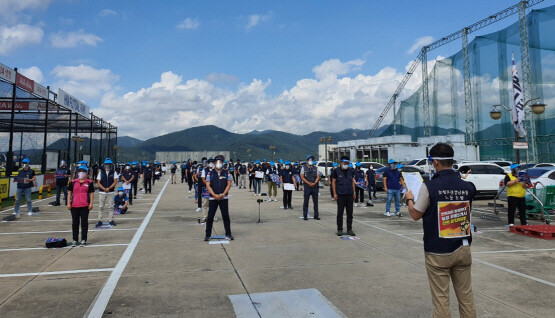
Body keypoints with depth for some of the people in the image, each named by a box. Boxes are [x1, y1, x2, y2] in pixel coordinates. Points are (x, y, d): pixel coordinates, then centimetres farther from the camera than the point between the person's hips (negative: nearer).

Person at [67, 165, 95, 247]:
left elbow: (91, 193, 3)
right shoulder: (73, 182, 9)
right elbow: (69, 192, 11)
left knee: (84, 223, 2)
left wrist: (91, 203, -5)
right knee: (75, 223, 8)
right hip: (74, 206, 2)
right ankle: (75, 240, 16)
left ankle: (83, 240, 10)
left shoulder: (89, 182, 4)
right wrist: (68, 203, 3)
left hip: (85, 206, -2)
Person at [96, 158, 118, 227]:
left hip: (110, 192, -1)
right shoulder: (101, 173, 9)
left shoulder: (114, 173, 6)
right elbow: (98, 182, 4)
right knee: (101, 206, 1)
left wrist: (109, 188, -14)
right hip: (102, 192, 1)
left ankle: (111, 220, 7)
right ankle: (100, 221, 7)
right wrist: (104, 188, -12)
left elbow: (115, 182, -2)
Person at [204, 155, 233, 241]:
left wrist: (223, 194, -12)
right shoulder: (210, 174, 4)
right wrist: (214, 195, -14)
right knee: (210, 217, 2)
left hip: (223, 198, 0)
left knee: (226, 216, 2)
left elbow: (229, 184, 2)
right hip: (212, 198, 0)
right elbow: (208, 185, -2)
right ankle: (208, 235, 12)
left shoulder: (226, 173, 6)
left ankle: (228, 234, 12)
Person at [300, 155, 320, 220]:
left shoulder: (315, 168, 11)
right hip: (307, 186, -3)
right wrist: (309, 183, -12)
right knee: (306, 201, 0)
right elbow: (302, 177, -3)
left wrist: (314, 183, -10)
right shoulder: (304, 168, 3)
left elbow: (318, 177, 7)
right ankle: (305, 216, 7)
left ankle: (316, 215, 12)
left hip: (314, 186, 3)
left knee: (315, 201, 5)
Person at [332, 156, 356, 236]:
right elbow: (333, 182, 0)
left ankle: (349, 229, 15)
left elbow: (352, 181, 16)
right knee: (340, 213, 1)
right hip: (340, 195, -3)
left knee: (350, 213, 6)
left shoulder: (351, 171, 10)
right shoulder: (336, 171, -1)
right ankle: (339, 229, 10)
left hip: (350, 195, 3)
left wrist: (354, 192, 9)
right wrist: (334, 193, -7)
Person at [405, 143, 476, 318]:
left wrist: (410, 199, 14)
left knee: (441, 300, 6)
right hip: (463, 250, 5)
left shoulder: (429, 186, -15)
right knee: (466, 296, 17)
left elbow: (416, 215, -6)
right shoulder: (467, 187, -1)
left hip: (438, 252, -4)